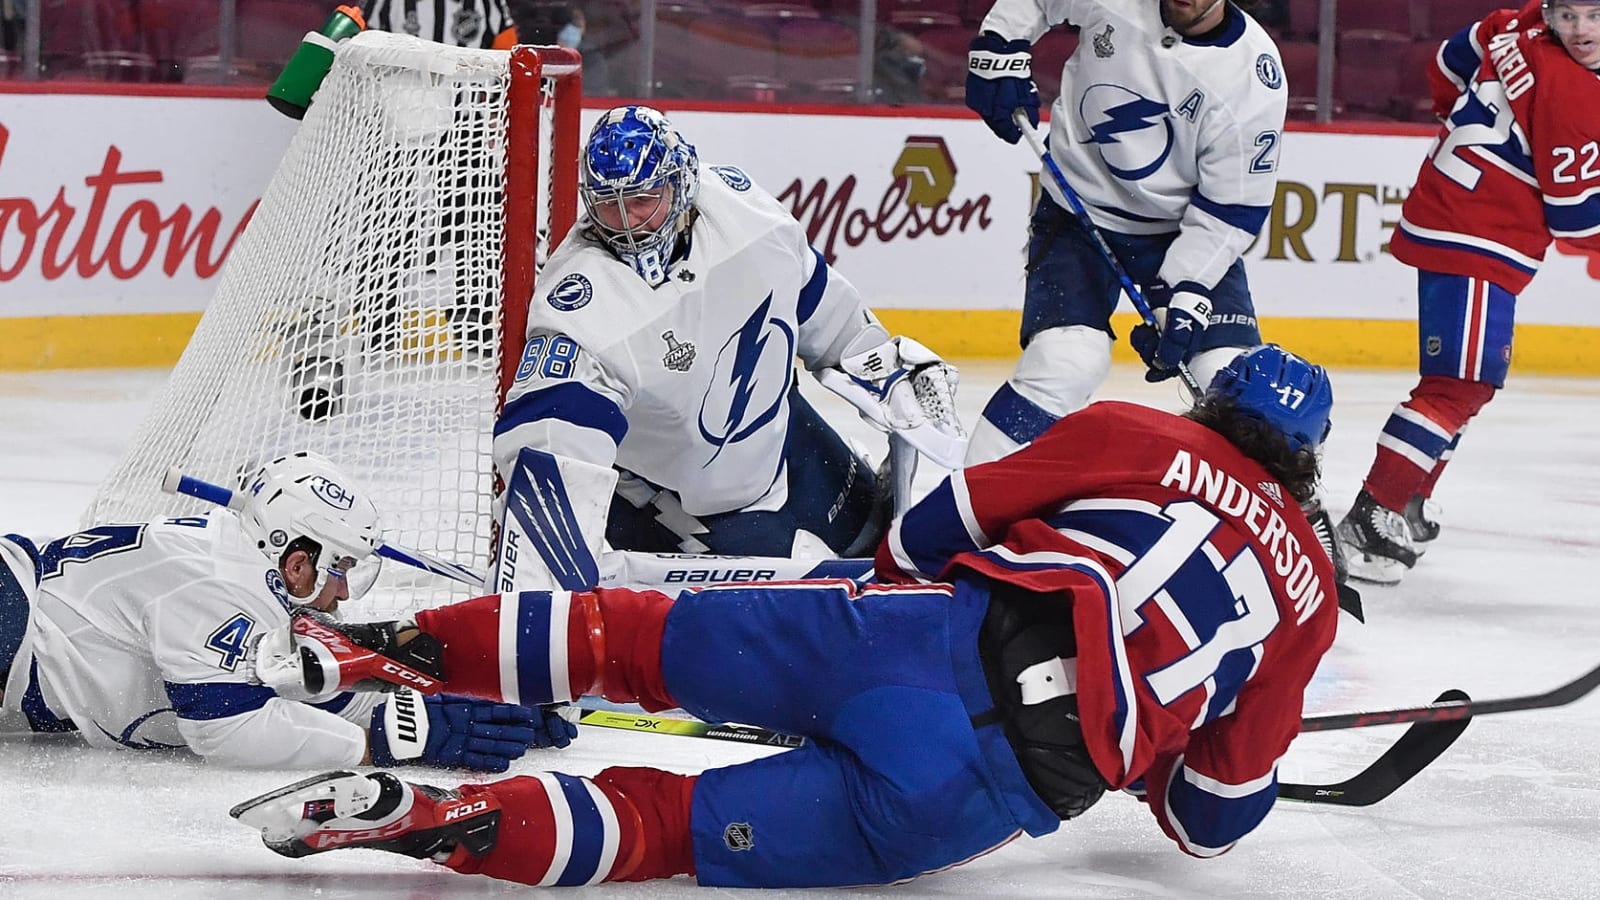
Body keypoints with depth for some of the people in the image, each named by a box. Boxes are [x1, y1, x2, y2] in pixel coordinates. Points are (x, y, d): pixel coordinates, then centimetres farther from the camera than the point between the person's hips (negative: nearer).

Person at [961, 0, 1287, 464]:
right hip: (1079, 209, 0)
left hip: (1187, 231, 0)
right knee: (1067, 360, -21)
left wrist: (1185, 293, -22)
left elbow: (1234, 205, -16)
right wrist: (1000, 44, -9)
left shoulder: (1256, 77, -20)